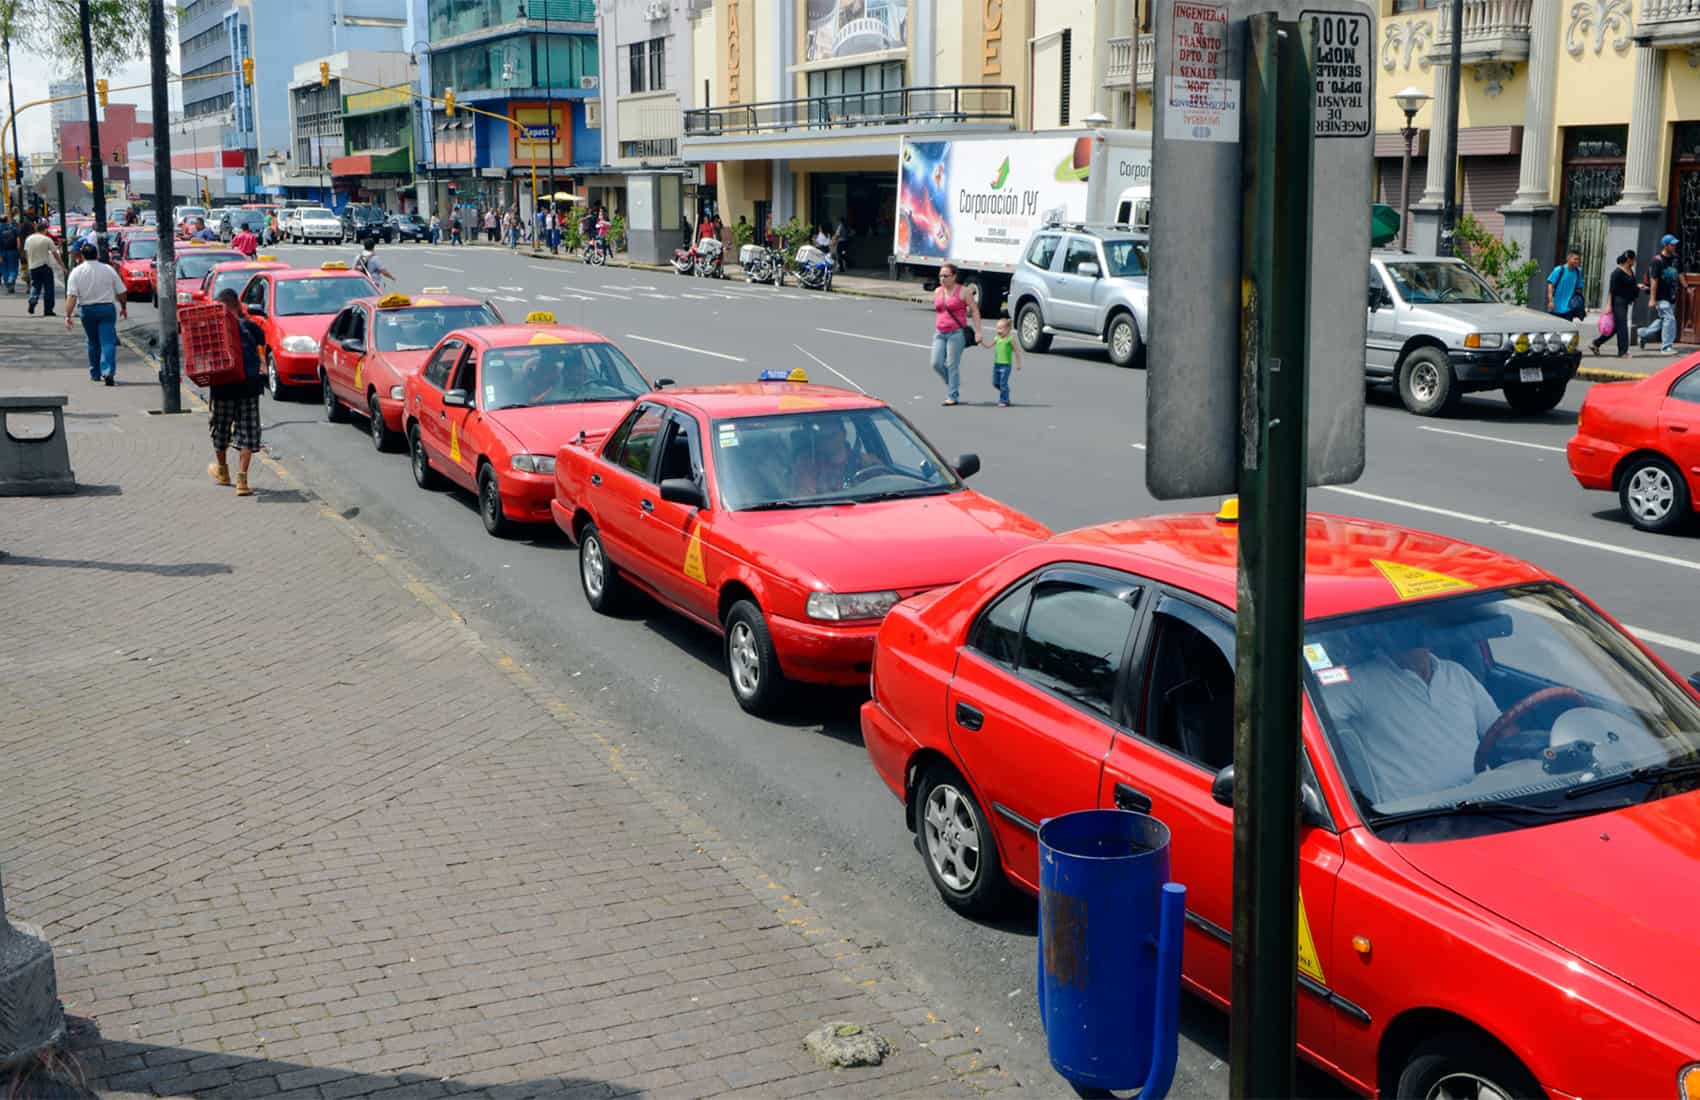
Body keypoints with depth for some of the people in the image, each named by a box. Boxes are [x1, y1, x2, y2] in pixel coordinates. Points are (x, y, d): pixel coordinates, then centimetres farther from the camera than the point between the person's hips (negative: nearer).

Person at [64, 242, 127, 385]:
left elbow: (71, 296, -11)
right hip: (107, 308, -1)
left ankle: (95, 374, 25)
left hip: (87, 310, 1)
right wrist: (123, 307, 20)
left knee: (93, 343, 16)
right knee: (108, 342, -6)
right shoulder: (108, 269, 0)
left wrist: (68, 315, -11)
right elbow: (121, 292, 4)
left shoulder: (77, 272, -3)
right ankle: (108, 372, -24)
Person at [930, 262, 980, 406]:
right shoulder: (937, 292, 12)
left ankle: (952, 396, 0)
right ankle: (952, 384, 23)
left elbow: (975, 311, -4)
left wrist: (977, 332, -10)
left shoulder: (962, 292, -5)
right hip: (940, 334, 6)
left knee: (952, 365, -6)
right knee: (937, 364, -2)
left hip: (956, 333, -6)